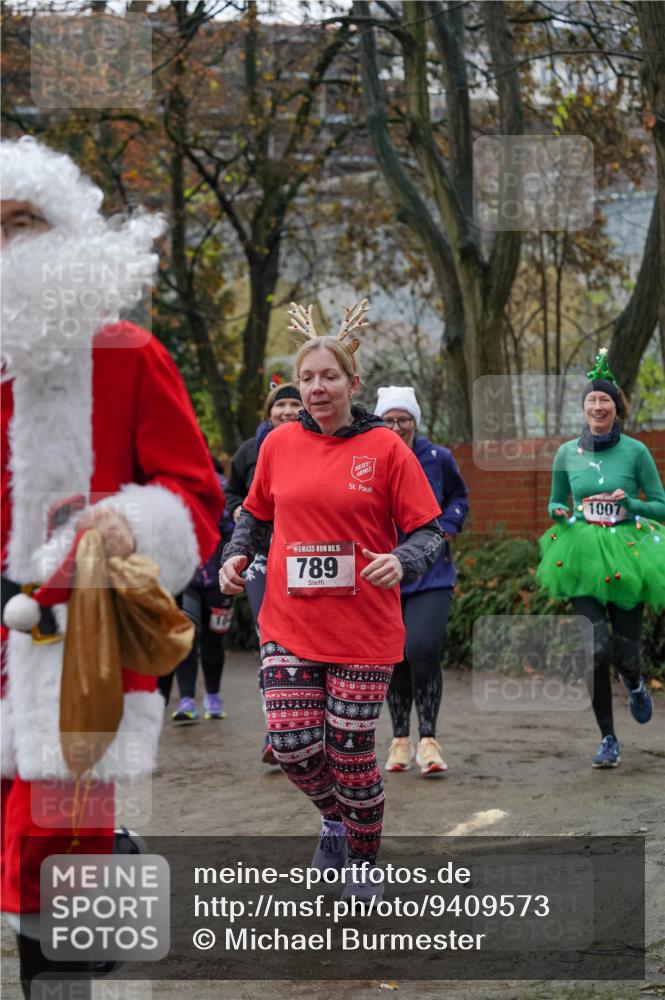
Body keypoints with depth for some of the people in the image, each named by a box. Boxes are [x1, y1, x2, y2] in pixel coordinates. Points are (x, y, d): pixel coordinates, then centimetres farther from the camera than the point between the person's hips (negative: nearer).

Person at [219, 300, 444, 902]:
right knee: (292, 744, -6)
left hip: (363, 631, -3)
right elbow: (256, 515, 20)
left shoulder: (385, 448, -5)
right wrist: (237, 555, 2)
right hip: (289, 626, 3)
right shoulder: (279, 445, 5)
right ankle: (334, 817, 28)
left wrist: (401, 562, -23)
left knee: (351, 753, 2)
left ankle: (365, 861, 27)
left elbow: (430, 531, -4)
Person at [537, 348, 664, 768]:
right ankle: (608, 739, 3)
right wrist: (559, 512, -6)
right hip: (583, 558, 1)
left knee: (625, 651, -2)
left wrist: (631, 504, -16)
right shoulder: (567, 453, 4)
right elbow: (556, 502, 17)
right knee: (598, 648, -11)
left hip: (627, 556, -1)